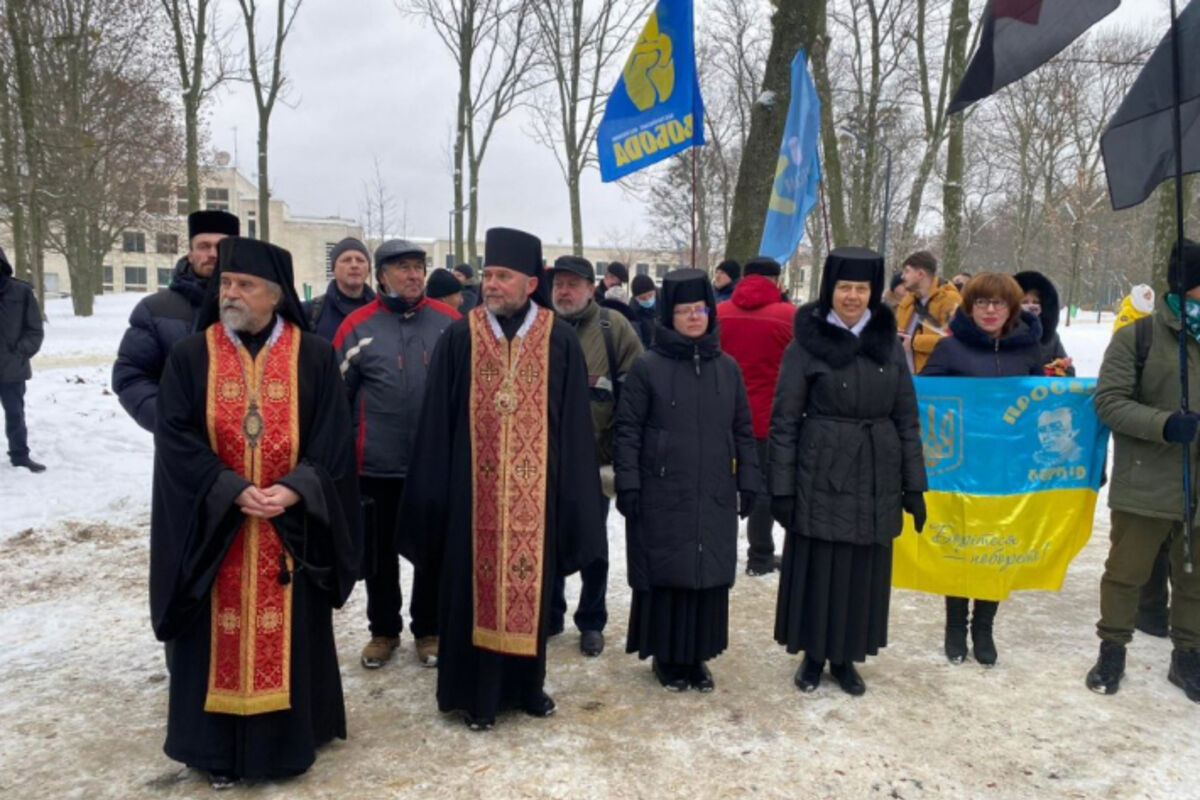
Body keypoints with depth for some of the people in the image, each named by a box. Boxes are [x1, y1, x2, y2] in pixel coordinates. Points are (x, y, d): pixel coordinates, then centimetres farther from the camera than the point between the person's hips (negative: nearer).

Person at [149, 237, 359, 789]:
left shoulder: (315, 357, -1)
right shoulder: (190, 356, 1)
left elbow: (331, 440, -4)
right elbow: (177, 439, -5)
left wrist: (292, 491, -18)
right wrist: (234, 491, -17)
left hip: (292, 527, 0)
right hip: (213, 525, 1)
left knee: (288, 632, 8)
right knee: (220, 634, 8)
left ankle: (288, 736, 25)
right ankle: (218, 744, 24)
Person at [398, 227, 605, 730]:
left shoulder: (560, 340, -1)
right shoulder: (458, 338, -1)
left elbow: (574, 425, 0)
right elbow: (435, 423, 0)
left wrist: (572, 495, -2)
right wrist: (434, 493, -3)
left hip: (534, 489, 1)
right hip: (473, 488, 0)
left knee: (530, 584, 12)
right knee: (475, 587, 7)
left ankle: (527, 684, 30)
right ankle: (475, 692, 23)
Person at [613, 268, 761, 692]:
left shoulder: (728, 368, 7)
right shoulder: (647, 366, -4)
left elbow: (743, 430, 11)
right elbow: (628, 430, -4)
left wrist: (748, 482, 7)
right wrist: (627, 485, -10)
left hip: (714, 495, 4)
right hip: (662, 495, -3)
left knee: (709, 573, 8)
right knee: (665, 574, 4)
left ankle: (697, 654, 24)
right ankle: (665, 655, 20)